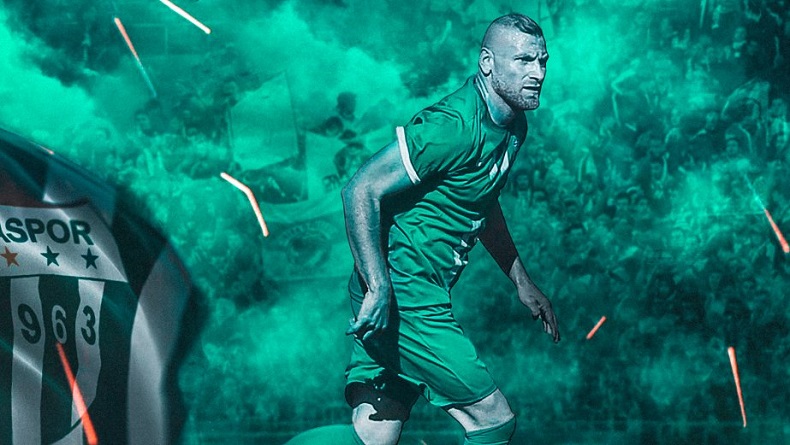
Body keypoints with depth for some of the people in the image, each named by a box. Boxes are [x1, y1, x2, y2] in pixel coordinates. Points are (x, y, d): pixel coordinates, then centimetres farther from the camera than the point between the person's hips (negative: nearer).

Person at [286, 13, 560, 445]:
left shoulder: (512, 127, 10)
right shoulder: (453, 126, -20)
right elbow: (361, 190, -22)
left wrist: (521, 282, 28)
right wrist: (379, 288, -26)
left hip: (423, 295, 9)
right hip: (401, 295, -9)